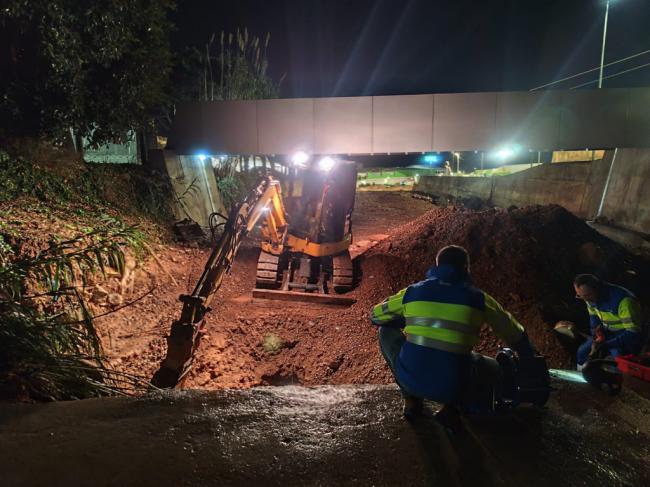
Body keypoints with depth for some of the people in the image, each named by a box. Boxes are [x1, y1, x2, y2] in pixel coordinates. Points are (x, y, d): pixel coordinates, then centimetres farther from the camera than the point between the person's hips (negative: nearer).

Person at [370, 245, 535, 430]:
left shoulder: (412, 292, 5)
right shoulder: (478, 299, 5)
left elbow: (375, 316, 19)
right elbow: (516, 336, 18)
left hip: (409, 379, 0)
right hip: (451, 388, 0)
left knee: (387, 331, 26)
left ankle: (411, 400, 20)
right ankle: (451, 408, 7)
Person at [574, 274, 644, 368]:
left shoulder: (623, 300, -32)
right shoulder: (590, 297, -9)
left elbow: (633, 333, -31)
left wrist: (605, 344, -37)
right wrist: (597, 333, -8)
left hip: (628, 336, -6)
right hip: (607, 332, 7)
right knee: (583, 352, -4)